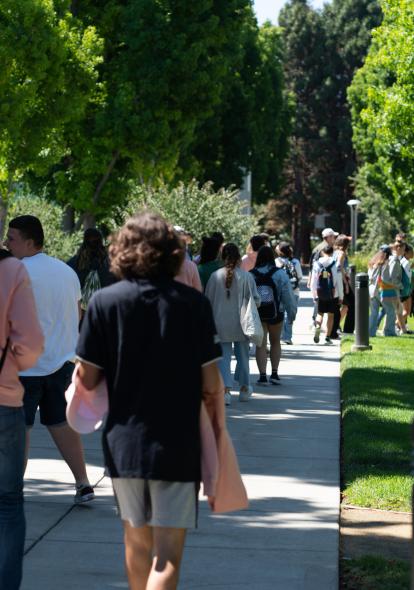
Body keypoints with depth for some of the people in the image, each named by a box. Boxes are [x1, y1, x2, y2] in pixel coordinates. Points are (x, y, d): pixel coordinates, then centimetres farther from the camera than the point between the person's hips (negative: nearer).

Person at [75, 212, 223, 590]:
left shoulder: (104, 302, -5)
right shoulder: (194, 303, -7)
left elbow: (88, 379, -1)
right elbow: (211, 386, -7)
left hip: (124, 442, 2)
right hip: (177, 446, -2)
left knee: (137, 539, 21)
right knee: (167, 554, -2)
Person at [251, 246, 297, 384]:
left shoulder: (250, 275, -4)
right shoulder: (279, 274, -9)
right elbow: (288, 295, -8)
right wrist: (292, 313, 1)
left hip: (256, 315, 0)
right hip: (276, 314, 0)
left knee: (260, 345, 3)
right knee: (275, 343, 17)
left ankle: (263, 375, -6)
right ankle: (274, 373, 13)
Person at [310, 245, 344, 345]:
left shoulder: (317, 264, 1)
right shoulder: (335, 264, -4)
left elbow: (313, 281, 3)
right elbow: (339, 282, -3)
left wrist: (314, 295, 11)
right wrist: (341, 296, 4)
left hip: (320, 294, 1)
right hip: (333, 294, -1)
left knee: (320, 313, 12)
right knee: (331, 315, 9)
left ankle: (317, 326, -19)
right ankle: (327, 337, 7)